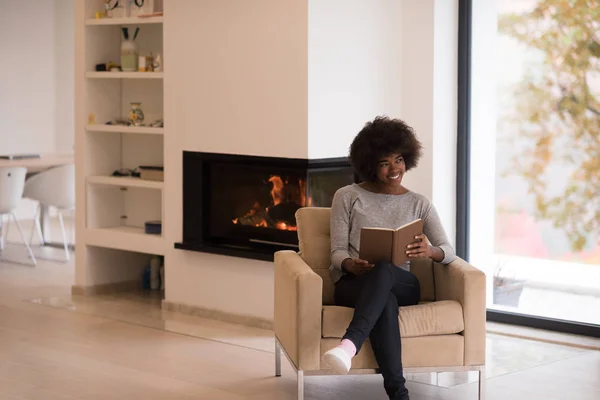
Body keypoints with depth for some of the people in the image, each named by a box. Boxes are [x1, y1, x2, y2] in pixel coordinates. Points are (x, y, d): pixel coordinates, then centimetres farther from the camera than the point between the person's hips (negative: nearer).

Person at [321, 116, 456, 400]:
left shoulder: (419, 204, 13)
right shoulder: (347, 197, 8)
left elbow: (449, 252, 3)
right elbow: (337, 252, 2)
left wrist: (430, 251, -23)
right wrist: (351, 265, -24)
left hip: (401, 283, 1)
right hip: (353, 282, -1)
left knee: (383, 271, -40)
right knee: (385, 302, -41)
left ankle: (348, 345, -63)